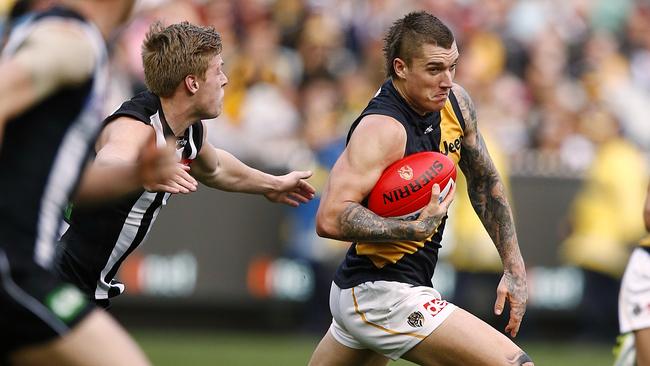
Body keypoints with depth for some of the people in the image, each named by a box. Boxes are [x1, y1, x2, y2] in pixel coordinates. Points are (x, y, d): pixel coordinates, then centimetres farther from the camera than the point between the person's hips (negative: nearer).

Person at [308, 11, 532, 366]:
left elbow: (484, 181, 17)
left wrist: (514, 266, 12)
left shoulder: (454, 102, 2)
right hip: (382, 296, -10)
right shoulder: (382, 129, -24)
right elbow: (330, 219, -32)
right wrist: (417, 228, -33)